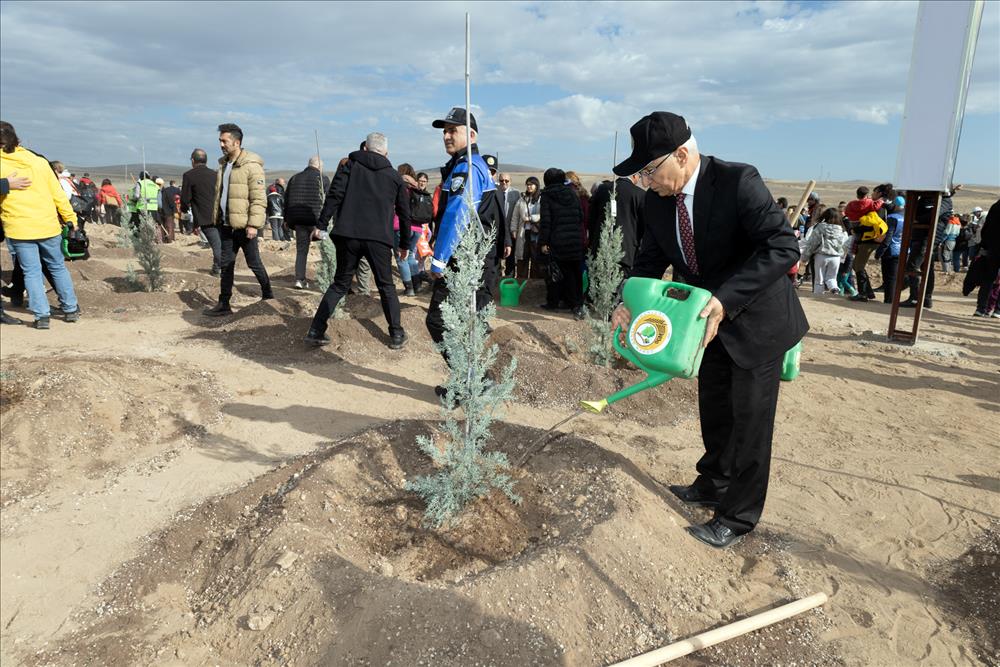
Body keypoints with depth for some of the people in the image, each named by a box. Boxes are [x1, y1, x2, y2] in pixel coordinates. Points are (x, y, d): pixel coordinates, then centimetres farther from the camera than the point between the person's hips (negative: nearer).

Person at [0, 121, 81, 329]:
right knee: (58, 268, 15)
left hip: (19, 229, -2)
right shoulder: (38, 161, 1)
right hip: (48, 226, 2)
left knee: (32, 272, 5)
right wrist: (70, 217, 9)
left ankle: (42, 315, 2)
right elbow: (57, 193, 2)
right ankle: (71, 309, 19)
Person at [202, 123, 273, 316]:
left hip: (244, 225, -7)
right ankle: (224, 304, 17)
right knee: (226, 264, 10)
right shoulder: (223, 164, 14)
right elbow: (218, 194, 21)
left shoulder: (251, 166, -12)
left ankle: (268, 295, 22)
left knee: (254, 263, 4)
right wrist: (216, 218, 16)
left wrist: (253, 224, -20)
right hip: (226, 225, 8)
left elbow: (258, 199, -16)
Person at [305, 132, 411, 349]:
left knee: (340, 284, 12)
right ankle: (397, 334, 14)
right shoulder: (394, 175, 14)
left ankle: (316, 331, 8)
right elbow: (404, 212, 17)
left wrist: (321, 224, -1)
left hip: (348, 235, 1)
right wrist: (405, 244, 24)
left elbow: (335, 195, -2)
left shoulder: (351, 164, 11)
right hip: (379, 238, -1)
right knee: (386, 286, 13)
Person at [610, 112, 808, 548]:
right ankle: (712, 487, 42)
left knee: (749, 419, 4)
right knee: (713, 411, 20)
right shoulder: (658, 201, -6)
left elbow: (784, 247, -31)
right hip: (712, 320, 6)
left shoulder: (739, 182, -25)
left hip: (756, 320, -6)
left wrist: (725, 300, -40)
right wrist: (628, 301, -18)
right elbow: (651, 260, 2)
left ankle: (739, 516, 20)